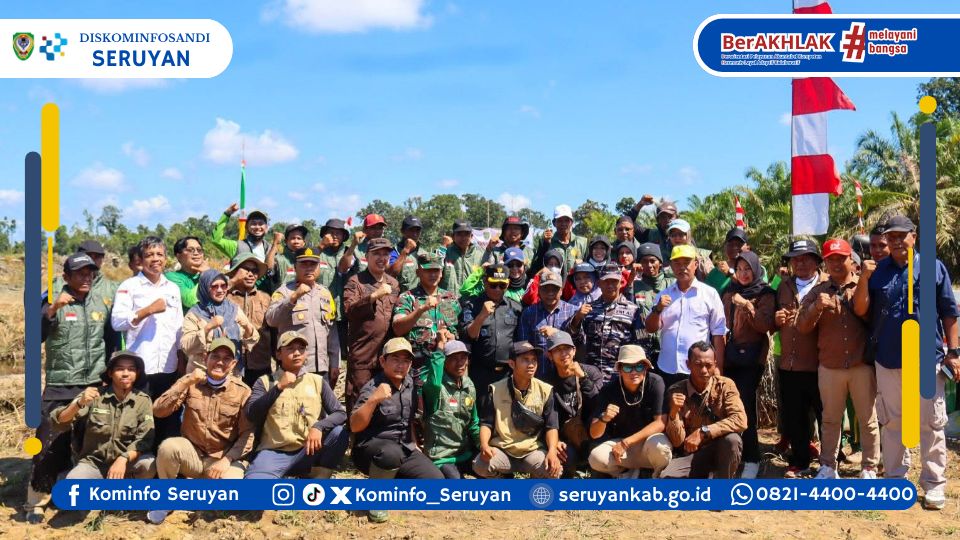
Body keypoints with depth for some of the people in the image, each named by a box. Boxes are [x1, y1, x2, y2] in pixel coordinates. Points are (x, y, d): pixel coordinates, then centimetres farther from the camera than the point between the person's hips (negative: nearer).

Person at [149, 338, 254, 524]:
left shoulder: (242, 391, -5)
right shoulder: (191, 382, -2)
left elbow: (247, 434, -5)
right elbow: (158, 411, -13)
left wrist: (227, 460, -18)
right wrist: (186, 383, -22)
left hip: (224, 459, -1)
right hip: (192, 453, 1)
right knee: (168, 446, -32)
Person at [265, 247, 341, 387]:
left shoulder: (325, 293, 14)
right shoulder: (284, 292, 0)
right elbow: (271, 320, -16)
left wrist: (335, 363, 13)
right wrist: (294, 297, -23)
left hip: (322, 368, 5)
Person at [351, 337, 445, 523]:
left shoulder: (410, 384, 6)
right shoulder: (372, 388, -15)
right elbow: (355, 426, -25)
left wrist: (414, 444, 18)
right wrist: (373, 400, -35)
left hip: (405, 450, 6)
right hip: (371, 449, -6)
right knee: (392, 452, -40)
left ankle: (392, 477, 13)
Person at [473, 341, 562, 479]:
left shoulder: (545, 390, 1)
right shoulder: (496, 389, 0)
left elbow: (551, 426, -1)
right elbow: (486, 423, 2)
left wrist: (552, 451, -20)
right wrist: (484, 445, -19)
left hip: (533, 451, 0)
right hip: (501, 450, 0)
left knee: (553, 470, -29)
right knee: (480, 465, -29)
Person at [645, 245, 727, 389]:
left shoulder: (710, 294, 1)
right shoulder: (663, 295, 10)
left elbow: (718, 333, 1)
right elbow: (651, 328, 7)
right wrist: (658, 309, -12)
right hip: (666, 369, 3)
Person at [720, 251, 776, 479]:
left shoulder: (765, 294, 1)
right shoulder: (730, 292, 16)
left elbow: (765, 325, -11)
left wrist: (746, 305, -19)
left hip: (751, 357, -5)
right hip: (729, 356, 5)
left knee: (745, 406, -11)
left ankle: (751, 460, -3)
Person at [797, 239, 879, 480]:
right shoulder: (817, 292, 7)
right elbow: (802, 327, -1)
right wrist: (816, 308, -16)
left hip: (862, 364, -2)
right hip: (829, 366, 2)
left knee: (868, 419, 6)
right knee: (830, 419, 11)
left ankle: (869, 469, 15)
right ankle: (828, 467, 19)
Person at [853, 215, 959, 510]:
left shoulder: (934, 267, 0)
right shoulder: (877, 271, 5)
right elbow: (860, 310, 0)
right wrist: (864, 279, -14)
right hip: (888, 361, 2)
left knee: (931, 424, 3)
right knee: (892, 423, 11)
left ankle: (934, 484, 11)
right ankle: (895, 479, 22)